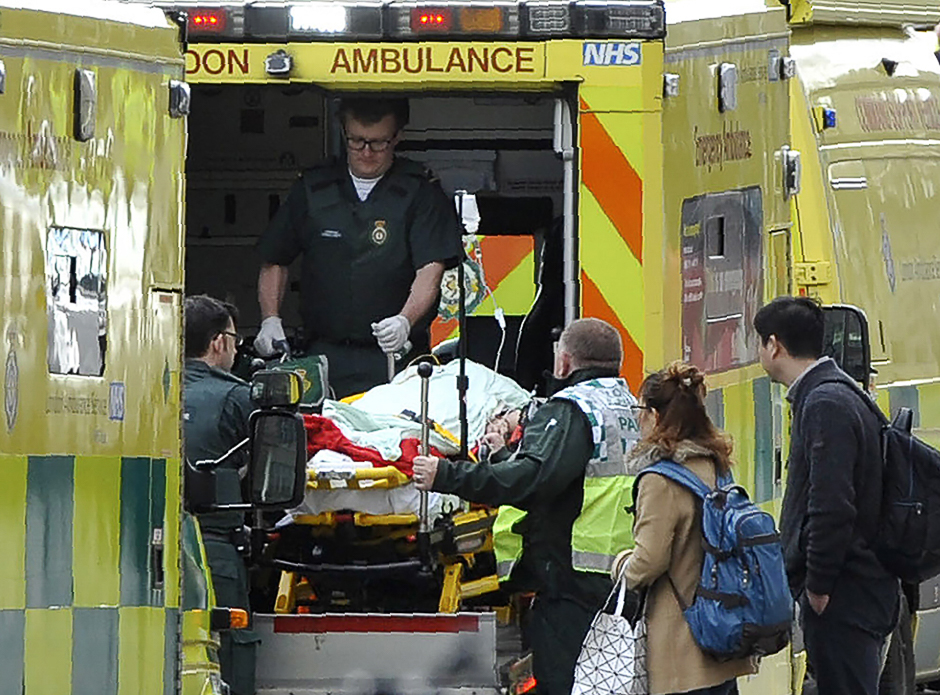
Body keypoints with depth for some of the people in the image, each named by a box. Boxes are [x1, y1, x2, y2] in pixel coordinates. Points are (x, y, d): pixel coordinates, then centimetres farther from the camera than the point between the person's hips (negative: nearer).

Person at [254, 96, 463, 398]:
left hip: (394, 357, -3)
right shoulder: (312, 189, 12)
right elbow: (274, 262, 21)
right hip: (324, 356, 3)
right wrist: (270, 321, 6)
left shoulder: (420, 193, 2)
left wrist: (405, 321, -27)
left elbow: (430, 271, -9)